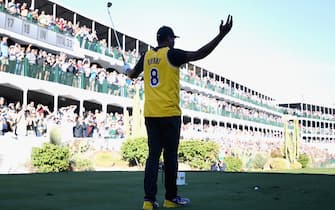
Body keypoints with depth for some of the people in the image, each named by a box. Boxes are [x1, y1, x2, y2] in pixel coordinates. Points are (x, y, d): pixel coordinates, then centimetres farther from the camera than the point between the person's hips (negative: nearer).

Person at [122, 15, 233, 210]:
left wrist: (127, 71, 54)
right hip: (169, 113, -6)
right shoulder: (171, 54, -5)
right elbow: (199, 54, -13)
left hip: (150, 113, 6)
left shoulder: (147, 56, 12)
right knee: (170, 156, 3)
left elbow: (133, 74, 30)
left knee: (153, 155, 6)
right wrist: (222, 35, -12)